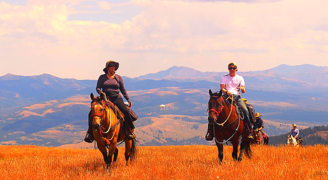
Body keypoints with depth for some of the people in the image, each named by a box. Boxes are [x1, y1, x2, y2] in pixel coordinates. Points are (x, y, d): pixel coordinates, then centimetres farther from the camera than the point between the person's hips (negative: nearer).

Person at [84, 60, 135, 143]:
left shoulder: (118, 77, 13)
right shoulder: (102, 77, 11)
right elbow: (97, 87, 7)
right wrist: (100, 91, -17)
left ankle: (131, 130, -13)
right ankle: (90, 132, -8)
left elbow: (123, 90, 15)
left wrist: (128, 100, 7)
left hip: (116, 98, 0)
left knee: (125, 111, -27)